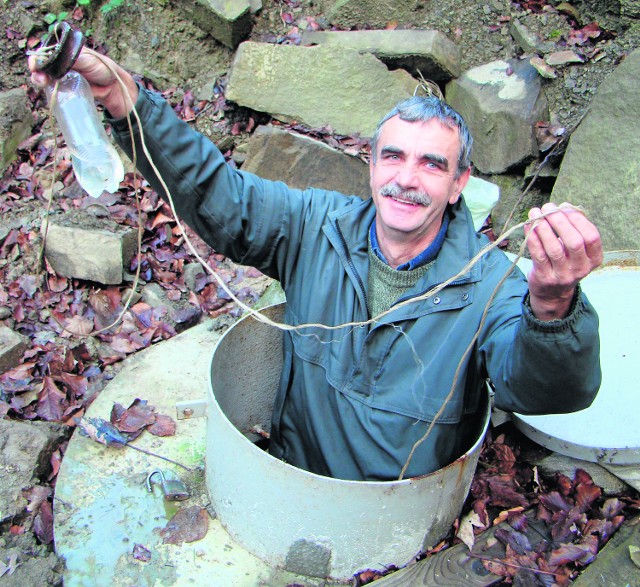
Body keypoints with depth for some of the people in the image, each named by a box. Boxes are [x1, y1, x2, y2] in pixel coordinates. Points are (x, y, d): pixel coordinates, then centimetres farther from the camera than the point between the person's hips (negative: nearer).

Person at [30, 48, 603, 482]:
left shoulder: (488, 282, -18)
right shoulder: (317, 224, -8)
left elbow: (545, 391, -32)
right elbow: (213, 192, -9)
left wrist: (551, 305, -56)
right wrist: (122, 96, -22)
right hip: (295, 477, -2)